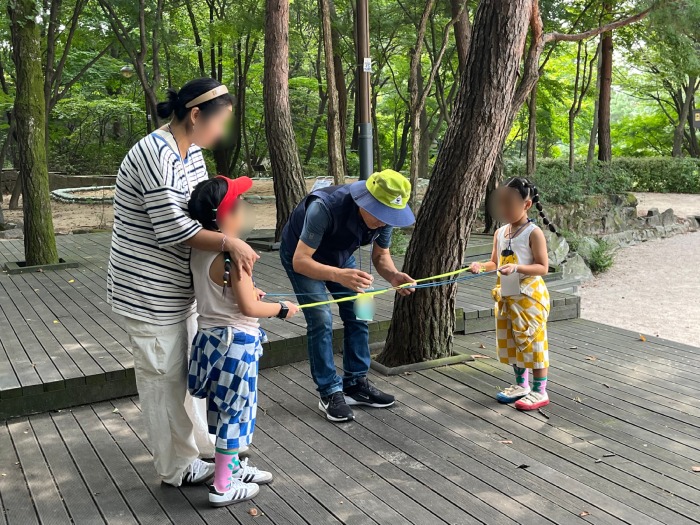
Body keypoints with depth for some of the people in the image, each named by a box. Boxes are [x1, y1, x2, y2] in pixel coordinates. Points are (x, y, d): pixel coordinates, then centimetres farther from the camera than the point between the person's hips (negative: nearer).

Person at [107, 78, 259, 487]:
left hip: (181, 287, 10)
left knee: (189, 367, 21)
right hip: (151, 292, -9)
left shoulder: (192, 152, 6)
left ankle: (202, 442, 39)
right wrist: (230, 243, -24)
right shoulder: (157, 154, -24)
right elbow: (173, 229, -28)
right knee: (164, 376, 5)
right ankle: (179, 468, 21)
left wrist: (237, 254, -4)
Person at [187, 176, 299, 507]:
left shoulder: (199, 250, 2)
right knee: (235, 411, 5)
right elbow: (248, 309, -20)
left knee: (226, 409, 21)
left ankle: (232, 466, 38)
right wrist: (282, 309, -6)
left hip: (211, 337, 8)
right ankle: (223, 487, 17)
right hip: (235, 343, -8)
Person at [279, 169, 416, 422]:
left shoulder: (385, 213, -24)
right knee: (321, 319, -15)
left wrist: (393, 275, -32)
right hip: (301, 256, -5)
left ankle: (356, 384, 13)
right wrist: (338, 275, -58)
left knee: (357, 314, 0)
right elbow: (301, 261, -41)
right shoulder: (325, 207, -42)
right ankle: (330, 394, -4)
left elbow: (381, 255, -9)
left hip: (339, 255, 6)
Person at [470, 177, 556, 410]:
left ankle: (539, 391, 10)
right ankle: (521, 385, 30)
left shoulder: (533, 233, -13)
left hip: (529, 297, -7)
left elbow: (543, 267, -14)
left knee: (532, 342, -1)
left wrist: (517, 268, -28)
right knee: (511, 342, 15)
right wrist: (481, 266, -6)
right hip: (506, 296, 7)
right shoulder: (500, 233, 7)